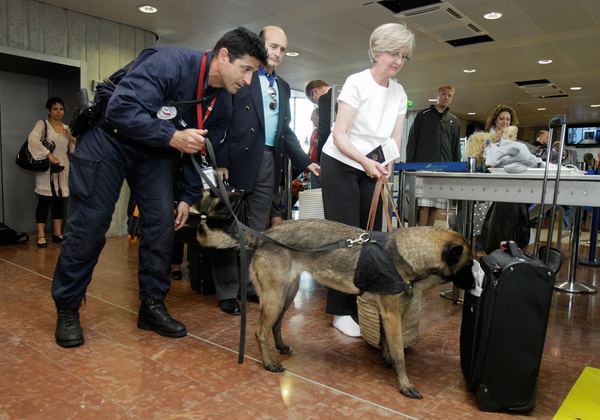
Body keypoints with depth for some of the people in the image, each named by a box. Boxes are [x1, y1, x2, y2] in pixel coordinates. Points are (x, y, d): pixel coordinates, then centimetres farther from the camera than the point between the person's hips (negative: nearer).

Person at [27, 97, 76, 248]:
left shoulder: (67, 128, 16)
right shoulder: (42, 124, 0)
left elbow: (74, 150, 15)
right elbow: (32, 139, -17)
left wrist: (72, 139, -4)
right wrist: (48, 154, -22)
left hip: (63, 169, 5)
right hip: (46, 169, -5)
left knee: (59, 201, 9)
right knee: (44, 201, -5)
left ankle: (57, 232, 16)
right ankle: (41, 235, -2)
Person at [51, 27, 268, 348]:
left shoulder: (223, 104, -6)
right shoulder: (170, 62, -28)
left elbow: (200, 151, 4)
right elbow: (120, 108, -32)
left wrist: (189, 197, 2)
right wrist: (173, 138, -34)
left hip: (156, 152, 6)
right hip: (108, 139, -6)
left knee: (162, 225, -2)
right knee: (88, 227, -4)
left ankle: (152, 306, 13)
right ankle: (67, 309, 14)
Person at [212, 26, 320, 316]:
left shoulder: (283, 87, 20)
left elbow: (286, 130, 20)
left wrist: (305, 162, 11)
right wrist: (220, 161, -14)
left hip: (269, 163, 6)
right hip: (239, 159, -6)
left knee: (257, 229, 9)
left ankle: (252, 286, 18)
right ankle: (228, 291, 8)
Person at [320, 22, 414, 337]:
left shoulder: (399, 93, 6)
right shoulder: (356, 82, -13)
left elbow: (395, 140, 2)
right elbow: (339, 135, -18)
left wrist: (386, 165, -19)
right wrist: (366, 162, -32)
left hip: (372, 170, 6)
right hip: (341, 166, -6)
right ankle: (341, 311, 4)